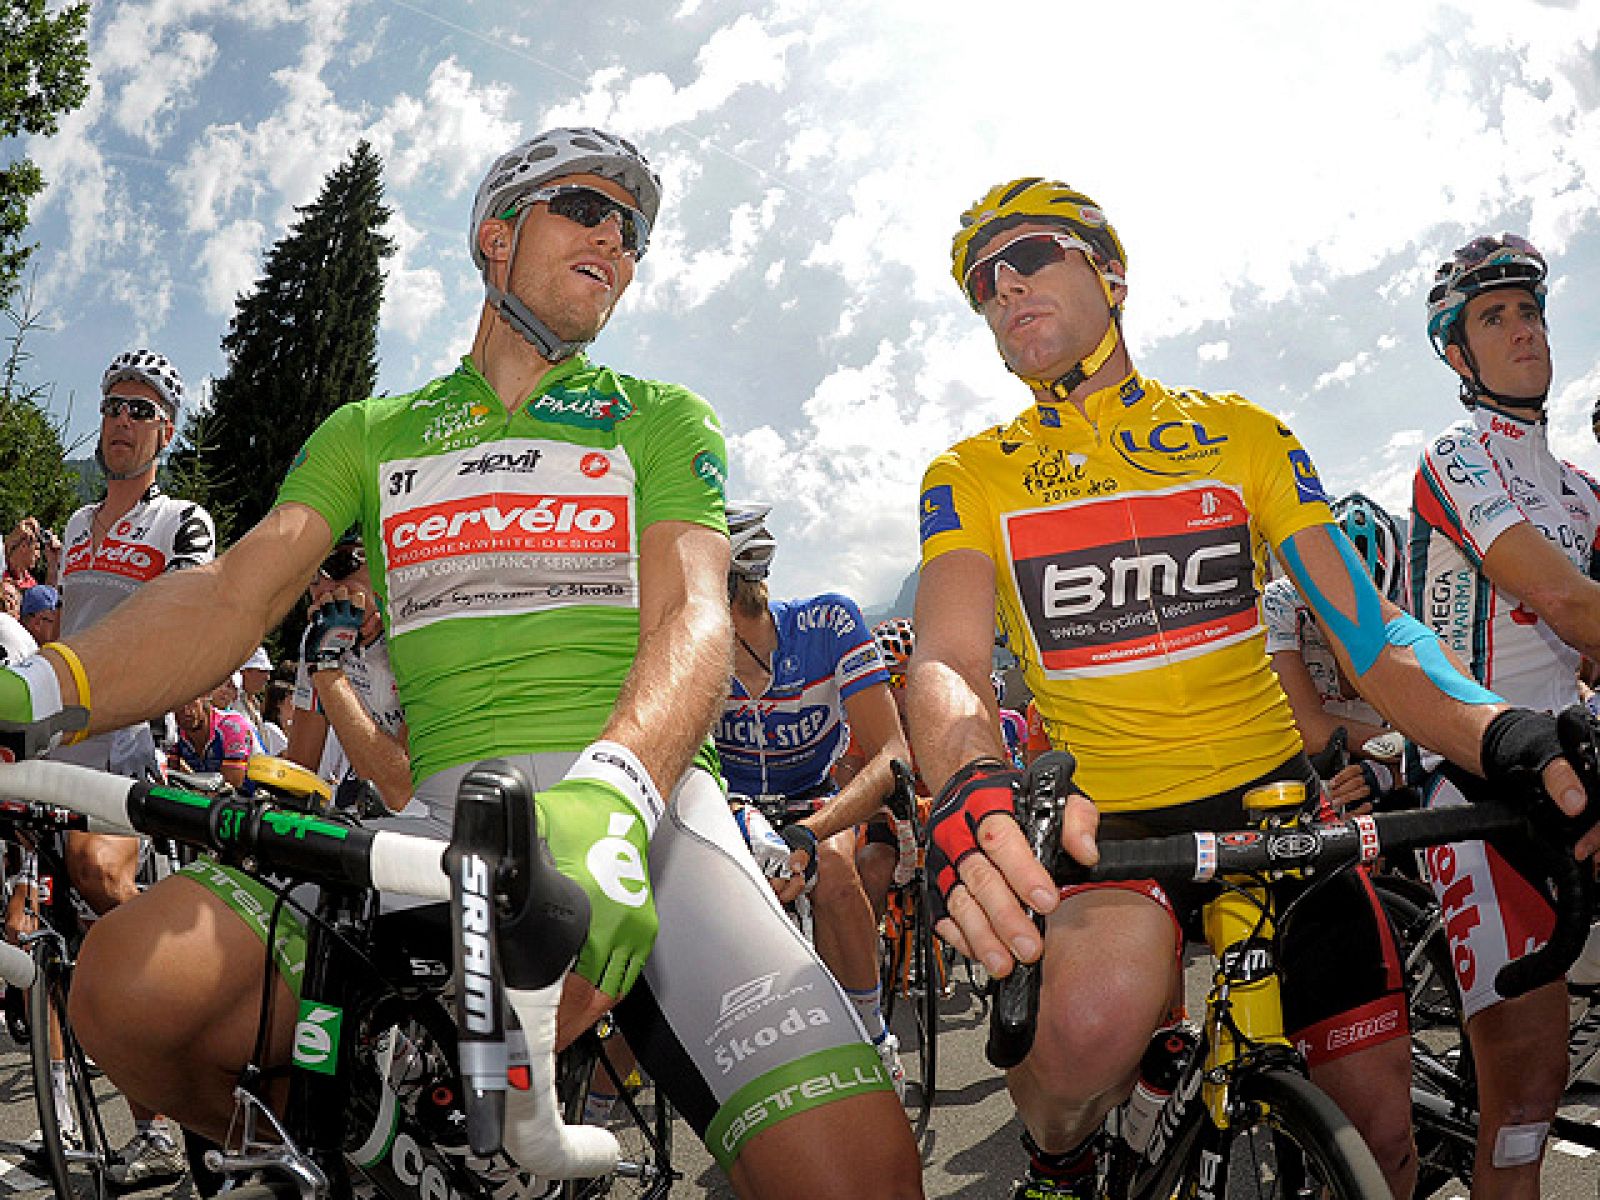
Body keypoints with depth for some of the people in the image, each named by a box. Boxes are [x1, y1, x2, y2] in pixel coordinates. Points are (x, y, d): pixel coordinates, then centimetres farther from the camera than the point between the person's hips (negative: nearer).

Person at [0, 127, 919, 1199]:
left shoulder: (663, 419, 14)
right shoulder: (369, 434, 21)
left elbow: (691, 617, -4)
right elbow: (234, 595, 7)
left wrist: (612, 791, -26)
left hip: (645, 803, -2)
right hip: (445, 809, 3)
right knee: (131, 985, -23)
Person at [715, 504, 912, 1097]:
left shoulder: (827, 622, -29)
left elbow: (890, 755, -34)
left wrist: (805, 834, -50)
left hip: (811, 797, -2)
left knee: (832, 872, -34)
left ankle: (872, 1039, -12)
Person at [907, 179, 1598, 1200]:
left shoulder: (1241, 435, 5)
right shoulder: (970, 477, 1)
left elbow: (1368, 630, -1)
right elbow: (948, 663, -14)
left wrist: (1507, 735, -21)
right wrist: (973, 783, -38)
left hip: (1271, 801, 3)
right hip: (1099, 821, -2)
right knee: (1098, 1016, -33)